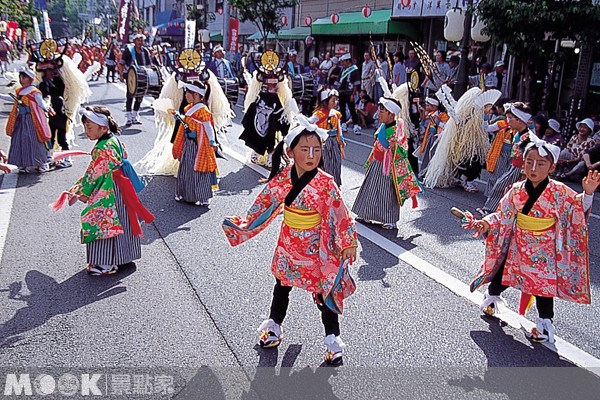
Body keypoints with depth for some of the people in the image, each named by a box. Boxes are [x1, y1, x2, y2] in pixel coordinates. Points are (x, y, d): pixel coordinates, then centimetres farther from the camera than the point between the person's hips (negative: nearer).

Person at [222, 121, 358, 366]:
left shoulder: (325, 183, -20)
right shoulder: (282, 178, -9)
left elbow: (340, 215, -15)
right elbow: (264, 204, 3)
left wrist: (348, 243, -13)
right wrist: (242, 226, 7)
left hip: (316, 250, -4)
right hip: (288, 246, 4)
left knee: (323, 293, 8)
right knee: (281, 287, 21)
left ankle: (333, 340, 26)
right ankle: (274, 327, 44)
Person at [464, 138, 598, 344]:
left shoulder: (560, 192, -13)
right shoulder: (516, 190, -6)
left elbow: (579, 211, -12)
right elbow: (503, 216, 2)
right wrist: (487, 223, -13)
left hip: (544, 251, -3)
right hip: (518, 247, 3)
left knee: (544, 284, 2)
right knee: (502, 273, 14)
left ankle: (545, 323, 22)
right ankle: (492, 298, 44)